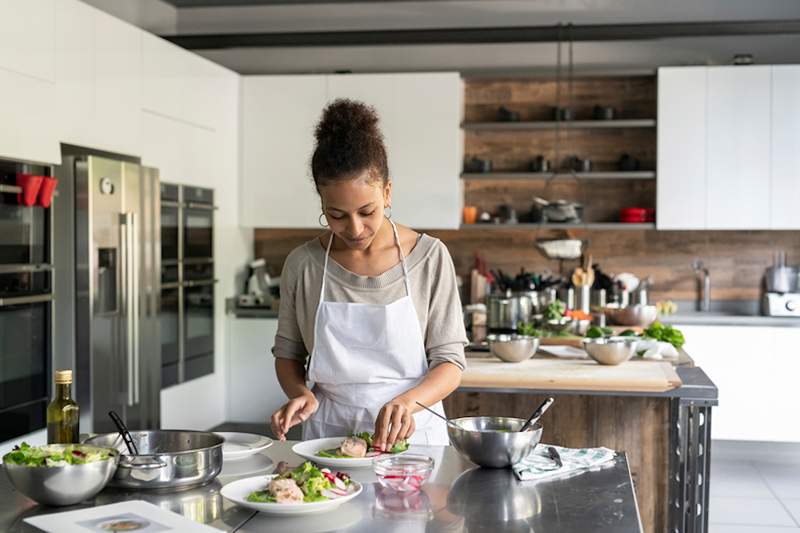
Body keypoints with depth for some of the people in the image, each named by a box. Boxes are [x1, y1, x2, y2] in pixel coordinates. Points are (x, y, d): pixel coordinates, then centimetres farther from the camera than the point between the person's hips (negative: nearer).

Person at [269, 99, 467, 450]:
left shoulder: (430, 258, -4)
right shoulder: (302, 264, 0)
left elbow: (450, 360, -2)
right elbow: (287, 352, 12)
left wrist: (408, 400, -20)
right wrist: (300, 393, -9)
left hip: (409, 433, -1)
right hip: (327, 433, 2)